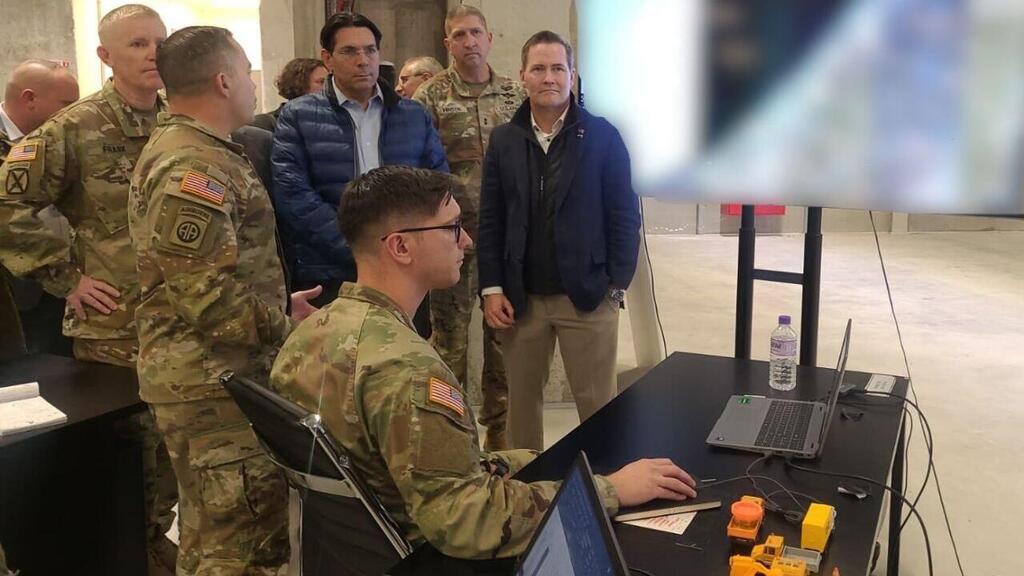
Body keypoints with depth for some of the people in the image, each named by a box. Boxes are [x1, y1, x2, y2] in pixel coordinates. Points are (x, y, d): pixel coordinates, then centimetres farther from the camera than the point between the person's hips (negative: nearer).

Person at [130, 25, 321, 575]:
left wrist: (278, 308, 16)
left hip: (215, 372, 11)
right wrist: (284, 329, -12)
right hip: (211, 381, -11)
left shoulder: (190, 151, 16)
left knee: (217, 528, 22)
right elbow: (206, 293, -24)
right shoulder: (193, 168, -19)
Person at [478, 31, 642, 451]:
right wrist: (491, 289, -1)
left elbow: (625, 216, -2)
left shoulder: (602, 136, -2)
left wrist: (617, 286, -7)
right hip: (521, 298, 3)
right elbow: (490, 221, 6)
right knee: (521, 399, 13)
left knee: (598, 404, 5)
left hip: (588, 295, -2)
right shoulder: (504, 141, 6)